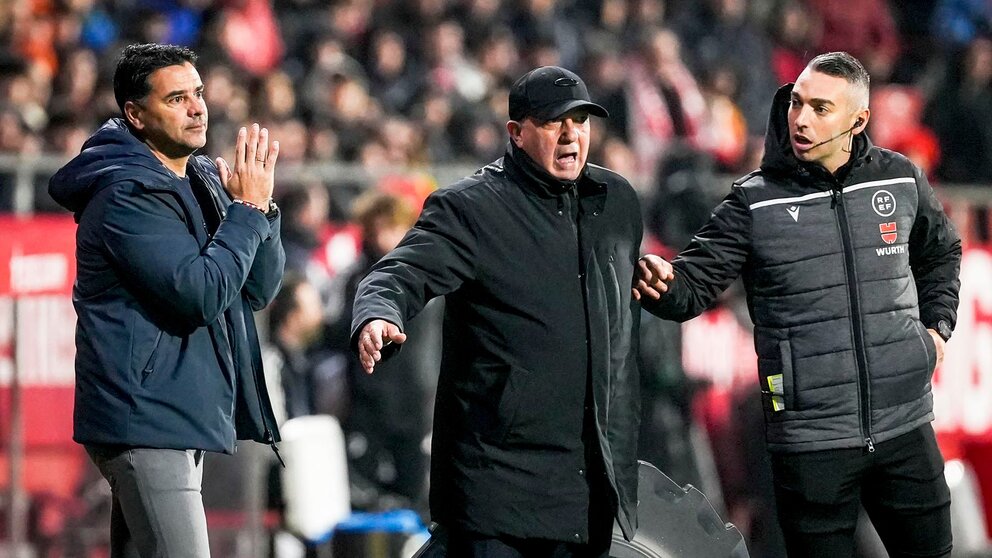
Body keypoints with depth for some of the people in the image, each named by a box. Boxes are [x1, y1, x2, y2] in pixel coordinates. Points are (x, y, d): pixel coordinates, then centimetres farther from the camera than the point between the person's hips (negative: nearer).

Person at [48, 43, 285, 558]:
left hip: (177, 416, 10)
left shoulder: (203, 181, 14)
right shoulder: (129, 195, -14)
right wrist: (247, 208, -15)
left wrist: (258, 205, -3)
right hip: (147, 418, -10)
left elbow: (260, 288, 12)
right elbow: (201, 293, -23)